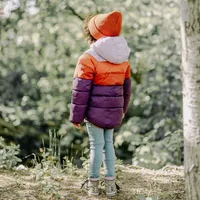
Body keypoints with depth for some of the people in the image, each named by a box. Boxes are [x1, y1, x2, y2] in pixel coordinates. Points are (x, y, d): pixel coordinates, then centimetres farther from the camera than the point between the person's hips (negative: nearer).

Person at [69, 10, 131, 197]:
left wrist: (76, 116, -7)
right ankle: (110, 183, 18)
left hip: (95, 111, -5)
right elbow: (126, 87, 14)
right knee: (108, 144, 16)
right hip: (113, 112, 5)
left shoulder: (89, 58, -16)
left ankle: (93, 185, 15)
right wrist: (122, 108, 27)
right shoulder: (122, 57, 4)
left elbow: (81, 90, -15)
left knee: (97, 145, 4)